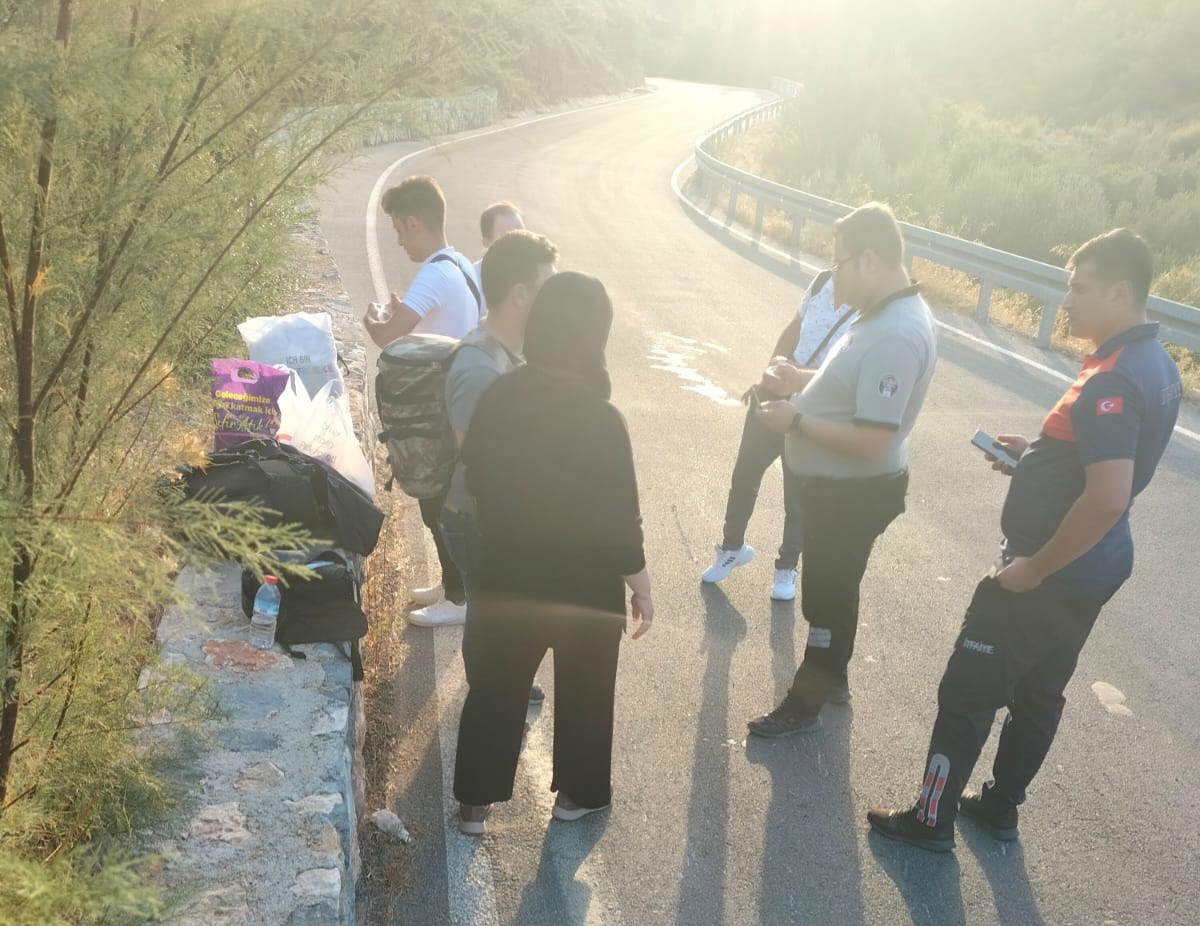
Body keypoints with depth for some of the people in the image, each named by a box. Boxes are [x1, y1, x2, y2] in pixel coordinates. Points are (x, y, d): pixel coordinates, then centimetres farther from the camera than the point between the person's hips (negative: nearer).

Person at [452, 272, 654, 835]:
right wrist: (641, 589, -5)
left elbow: (475, 481, 4)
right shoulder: (599, 419, -23)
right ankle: (578, 794, 35)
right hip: (587, 586, -3)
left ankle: (475, 802, 27)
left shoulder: (498, 397, -9)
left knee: (495, 687, 19)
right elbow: (621, 519, -18)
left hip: (506, 578, 3)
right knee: (584, 692, 19)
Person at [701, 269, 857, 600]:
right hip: (774, 397, 5)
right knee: (744, 475, 15)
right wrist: (769, 374, -1)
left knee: (798, 497, 10)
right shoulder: (823, 281, -4)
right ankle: (732, 547, 39)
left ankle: (787, 567, 34)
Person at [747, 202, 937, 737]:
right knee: (835, 587, 25)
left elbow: (871, 441, -32)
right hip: (840, 486, 10)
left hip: (855, 494, -10)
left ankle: (805, 703, 24)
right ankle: (832, 675, 43)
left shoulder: (894, 337, -30)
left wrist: (796, 421, -24)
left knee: (825, 595, 7)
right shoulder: (888, 314, 3)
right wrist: (805, 380, 4)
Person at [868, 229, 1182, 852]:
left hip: (1051, 576, -9)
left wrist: (1034, 567, -24)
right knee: (1038, 692, 22)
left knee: (968, 691, 5)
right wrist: (1034, 455, 7)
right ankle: (1001, 804, 37)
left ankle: (932, 817, 18)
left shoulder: (1111, 381, -27)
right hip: (1091, 571, 9)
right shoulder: (1155, 365, 4)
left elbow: (1107, 498, -35)